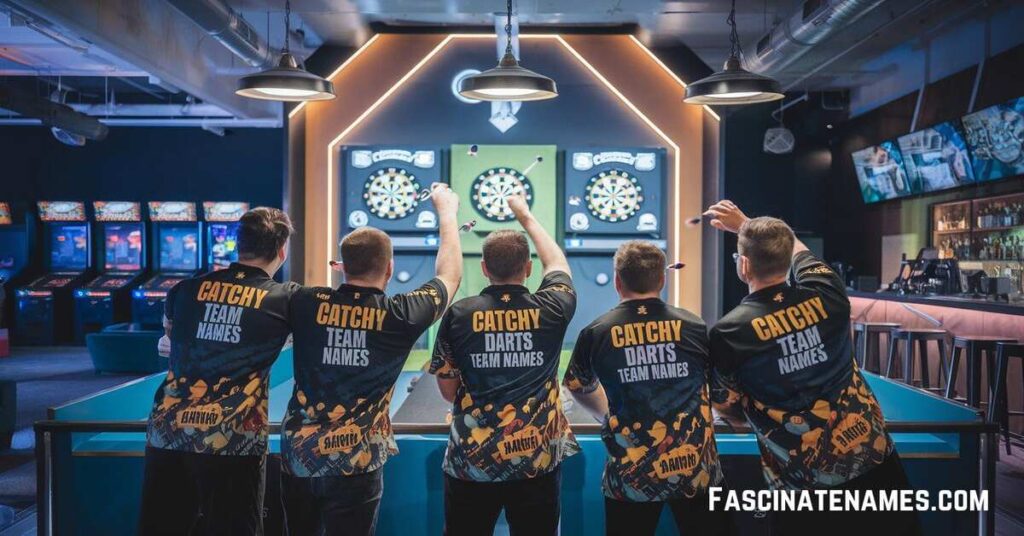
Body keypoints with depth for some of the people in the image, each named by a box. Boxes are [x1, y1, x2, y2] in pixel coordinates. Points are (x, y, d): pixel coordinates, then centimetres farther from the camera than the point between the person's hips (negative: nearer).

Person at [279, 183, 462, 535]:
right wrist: (446, 209, 18)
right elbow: (449, 275, 6)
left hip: (298, 454, 3)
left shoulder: (305, 304, -8)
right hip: (355, 463, -3)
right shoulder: (401, 316, -11)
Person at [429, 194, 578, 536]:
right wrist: (526, 216, 28)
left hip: (471, 461, 0)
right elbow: (557, 264, 17)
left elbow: (448, 390, 1)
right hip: (537, 459, 1)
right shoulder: (550, 310, -5)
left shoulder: (459, 315, -7)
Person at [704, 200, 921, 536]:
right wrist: (746, 225, 27)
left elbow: (728, 408, -1)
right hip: (873, 458, 4)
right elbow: (797, 249, 17)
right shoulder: (826, 294, -6)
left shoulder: (728, 333, -15)